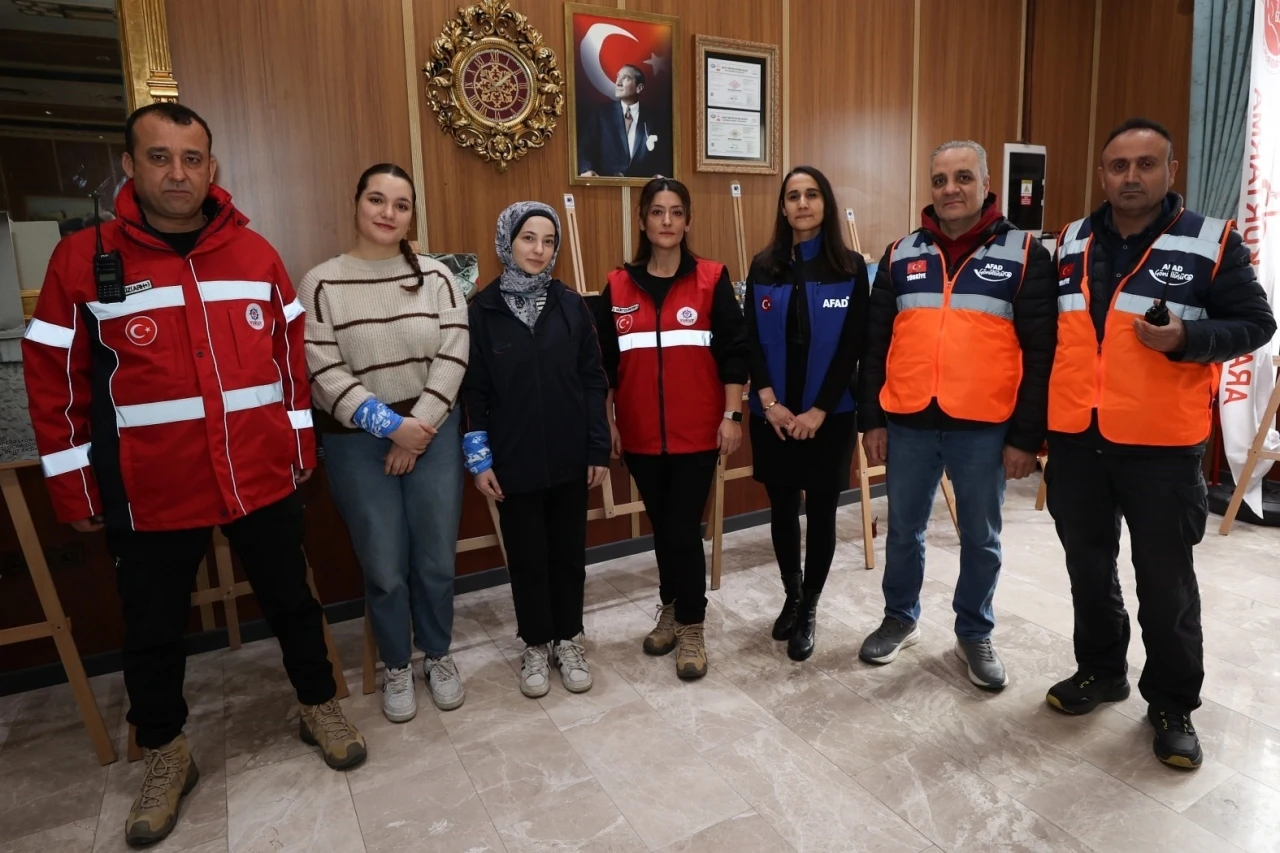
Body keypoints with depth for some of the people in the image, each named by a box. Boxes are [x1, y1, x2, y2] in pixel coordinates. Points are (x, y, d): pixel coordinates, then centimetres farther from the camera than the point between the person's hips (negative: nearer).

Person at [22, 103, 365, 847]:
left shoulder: (256, 253, 2)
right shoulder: (82, 259, -4)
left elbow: (292, 353, 8)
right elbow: (56, 381, -2)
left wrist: (302, 445, 7)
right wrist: (74, 488, -1)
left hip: (265, 477, 2)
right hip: (151, 493, -1)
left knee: (292, 601, 17)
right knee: (153, 632, 15)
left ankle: (321, 709, 39)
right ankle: (167, 755, 39)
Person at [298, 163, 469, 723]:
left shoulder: (436, 276, 1)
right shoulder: (321, 283, -4)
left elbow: (453, 356, -5)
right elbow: (324, 374, -10)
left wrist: (420, 428, -12)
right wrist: (391, 426, -15)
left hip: (433, 434, 2)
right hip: (357, 444, -1)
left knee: (436, 561, 9)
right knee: (384, 569, 7)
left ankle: (437, 656, 34)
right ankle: (396, 668, 31)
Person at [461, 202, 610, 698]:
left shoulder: (571, 306, 1)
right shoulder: (483, 310, -4)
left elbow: (593, 381, 1)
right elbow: (474, 391, -2)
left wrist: (599, 449, -3)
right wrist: (480, 458, -5)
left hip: (570, 457, 2)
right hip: (514, 461, -1)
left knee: (568, 551, 13)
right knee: (527, 556, 11)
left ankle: (569, 639, 31)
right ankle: (536, 645, 30)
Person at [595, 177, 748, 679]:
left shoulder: (711, 280, -1)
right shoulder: (618, 286, 5)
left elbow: (734, 351, -2)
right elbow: (603, 362, 7)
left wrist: (732, 415, -7)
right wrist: (605, 421, 5)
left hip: (697, 431, -2)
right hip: (640, 433, 3)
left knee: (684, 527, -2)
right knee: (661, 525, 14)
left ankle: (691, 627, 16)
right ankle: (671, 610, 34)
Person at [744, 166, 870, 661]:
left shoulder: (850, 268, -1)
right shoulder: (764, 268, 4)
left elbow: (852, 347, -6)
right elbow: (752, 341, 0)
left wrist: (818, 410, -13)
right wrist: (770, 403, -11)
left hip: (829, 414, -2)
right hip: (774, 415, 2)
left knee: (821, 512, 5)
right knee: (782, 510, 11)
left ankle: (808, 610, 22)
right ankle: (792, 595, 32)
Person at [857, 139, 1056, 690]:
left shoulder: (1024, 254, -1)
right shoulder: (902, 254, 7)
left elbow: (1041, 353, -4)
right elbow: (876, 344, 7)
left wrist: (1027, 436, -8)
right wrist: (871, 419, 3)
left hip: (985, 428, -2)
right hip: (908, 423, 2)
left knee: (980, 539, 12)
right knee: (904, 531, 14)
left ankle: (975, 634, 32)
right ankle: (900, 618, 35)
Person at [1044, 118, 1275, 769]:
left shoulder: (1212, 243, -3)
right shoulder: (1072, 243, 9)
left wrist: (1187, 338, -21)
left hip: (1161, 445, -4)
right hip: (1075, 440, 4)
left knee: (1165, 581, 6)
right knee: (1088, 568, 15)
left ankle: (1173, 705, 24)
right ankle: (1099, 670, 35)